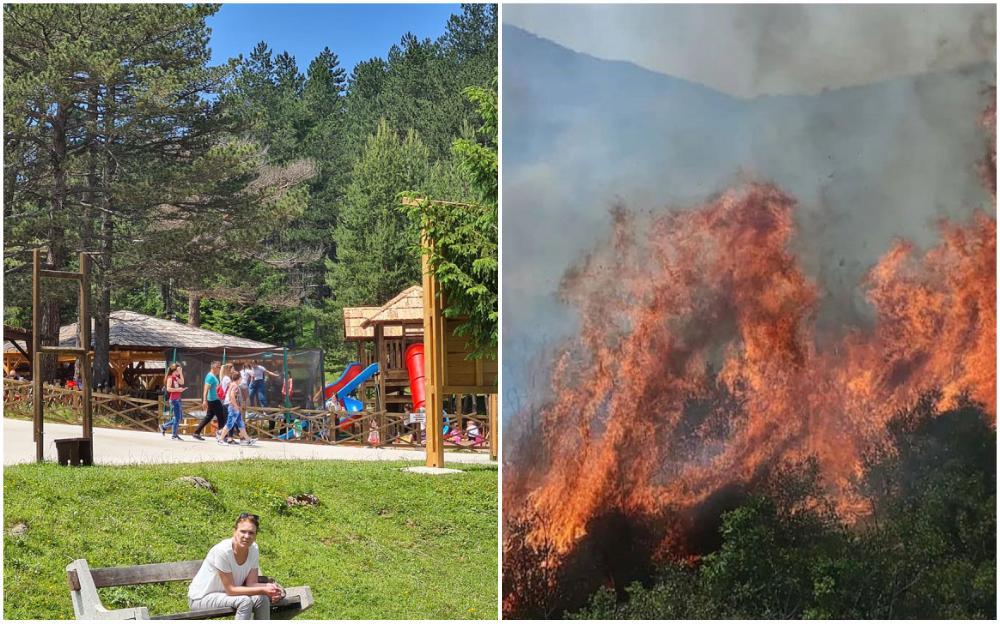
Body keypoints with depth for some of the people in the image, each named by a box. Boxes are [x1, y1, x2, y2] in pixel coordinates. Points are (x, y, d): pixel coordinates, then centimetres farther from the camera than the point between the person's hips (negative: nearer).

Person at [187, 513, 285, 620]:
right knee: (245, 601, -28)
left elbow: (251, 584, -8)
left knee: (262, 599, -17)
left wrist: (269, 587, -29)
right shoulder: (223, 551, -28)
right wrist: (262, 590, -30)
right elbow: (230, 590, -25)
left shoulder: (254, 550, -8)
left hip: (225, 594, 6)